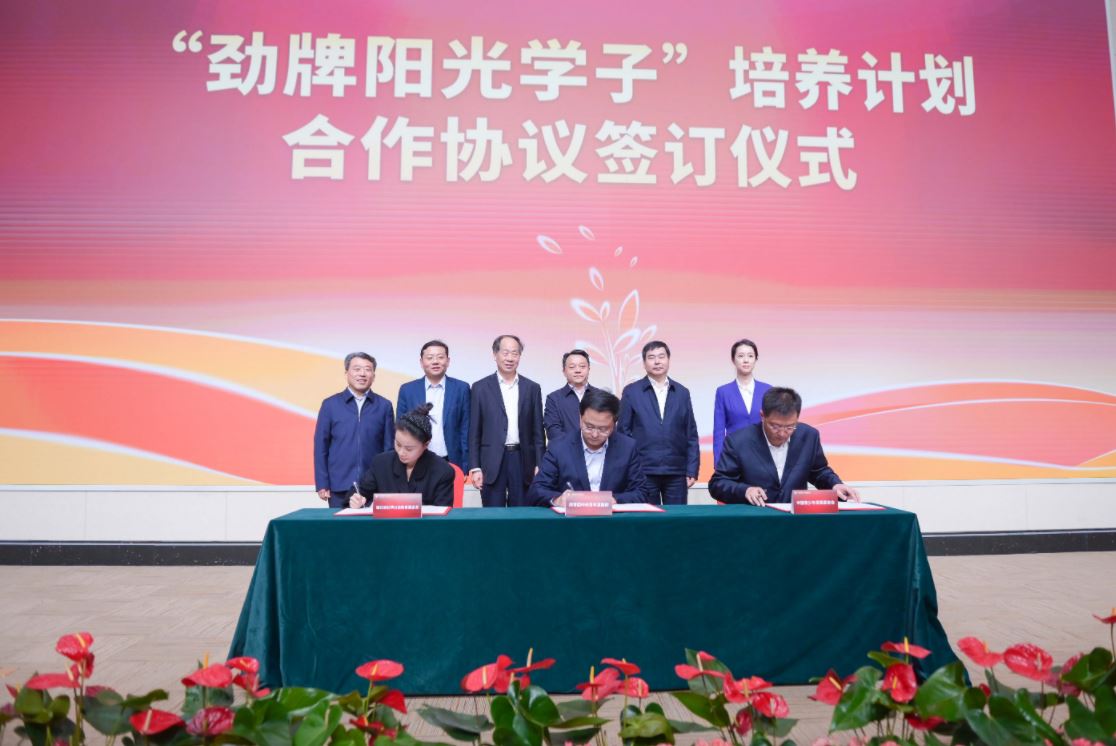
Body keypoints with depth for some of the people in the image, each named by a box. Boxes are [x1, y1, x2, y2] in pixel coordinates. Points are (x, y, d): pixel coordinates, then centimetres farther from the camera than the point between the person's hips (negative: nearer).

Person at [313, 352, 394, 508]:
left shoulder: (384, 406, 5)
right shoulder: (330, 404, 4)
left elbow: (389, 447, 5)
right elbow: (321, 446, 4)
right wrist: (322, 484, -1)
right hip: (339, 486, 0)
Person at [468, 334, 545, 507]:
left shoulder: (532, 388, 8)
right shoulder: (481, 387, 3)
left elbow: (537, 431, 8)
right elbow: (474, 432, 2)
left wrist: (539, 465, 2)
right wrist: (474, 467, -4)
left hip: (523, 460, 2)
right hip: (492, 462, -1)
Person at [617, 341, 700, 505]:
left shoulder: (682, 392, 9)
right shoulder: (631, 392, 3)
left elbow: (691, 435, 8)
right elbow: (623, 431, 2)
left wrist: (692, 470, 1)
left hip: (676, 472, 2)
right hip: (643, 471, -2)